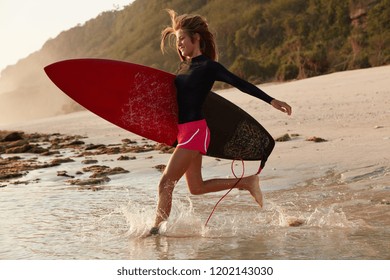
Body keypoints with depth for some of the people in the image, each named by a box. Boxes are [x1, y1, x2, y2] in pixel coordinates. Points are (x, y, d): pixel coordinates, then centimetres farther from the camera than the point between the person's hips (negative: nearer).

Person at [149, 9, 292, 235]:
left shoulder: (208, 66, -9)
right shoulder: (185, 67, 14)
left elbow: (241, 84, -13)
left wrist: (271, 100, -19)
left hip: (195, 130, -9)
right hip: (184, 130, 9)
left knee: (166, 182, -11)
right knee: (196, 188, 17)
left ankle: (156, 230, -3)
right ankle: (247, 182, 25)